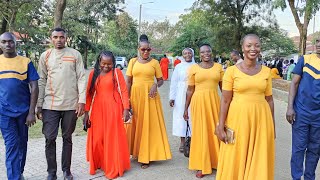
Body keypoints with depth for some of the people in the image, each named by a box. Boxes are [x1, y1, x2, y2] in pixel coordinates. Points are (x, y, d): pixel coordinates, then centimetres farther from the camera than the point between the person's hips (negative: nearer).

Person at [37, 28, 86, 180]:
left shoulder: (75, 54, 3)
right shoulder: (45, 56, 6)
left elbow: (81, 78, 0)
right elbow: (42, 81, 7)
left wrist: (82, 101, -8)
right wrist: (39, 105, 3)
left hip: (71, 104, -1)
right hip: (50, 105, 1)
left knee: (67, 138, 10)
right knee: (50, 139, 1)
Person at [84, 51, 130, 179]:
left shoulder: (116, 72, -2)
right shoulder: (94, 73, 6)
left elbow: (124, 91, -3)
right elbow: (89, 93, 7)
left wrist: (126, 109, -10)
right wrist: (86, 112, 5)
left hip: (113, 109, -3)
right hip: (98, 109, 3)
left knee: (113, 137, 3)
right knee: (97, 138, 7)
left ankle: (114, 168, 19)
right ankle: (98, 163, 30)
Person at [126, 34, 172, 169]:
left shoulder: (154, 62, 2)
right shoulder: (133, 61, 6)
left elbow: (161, 80, 7)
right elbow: (128, 81, 6)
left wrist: (156, 85, -15)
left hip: (149, 96, -1)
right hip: (135, 95, 2)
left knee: (149, 124, 1)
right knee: (135, 123, 6)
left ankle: (146, 156, 10)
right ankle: (135, 151, 21)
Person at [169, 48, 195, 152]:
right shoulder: (179, 67, 4)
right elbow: (174, 82, 4)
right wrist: (172, 97, -2)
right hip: (181, 96, 0)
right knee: (181, 116, 2)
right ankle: (182, 141, 12)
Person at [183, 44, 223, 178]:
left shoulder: (218, 67, 5)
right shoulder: (193, 68, 0)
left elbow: (223, 87, 9)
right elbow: (190, 90, 3)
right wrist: (186, 108, 3)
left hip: (214, 101, 2)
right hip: (199, 102, -2)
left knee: (215, 130, 9)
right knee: (200, 132, 5)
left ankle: (215, 161, 27)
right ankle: (201, 166, 16)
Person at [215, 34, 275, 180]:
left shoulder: (266, 71, 4)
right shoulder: (232, 71, -6)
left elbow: (269, 100, 8)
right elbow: (225, 100, -5)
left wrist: (272, 126, 10)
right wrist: (221, 127, -7)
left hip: (261, 119, 3)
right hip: (238, 118, -2)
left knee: (259, 162, 12)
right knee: (235, 161, 9)